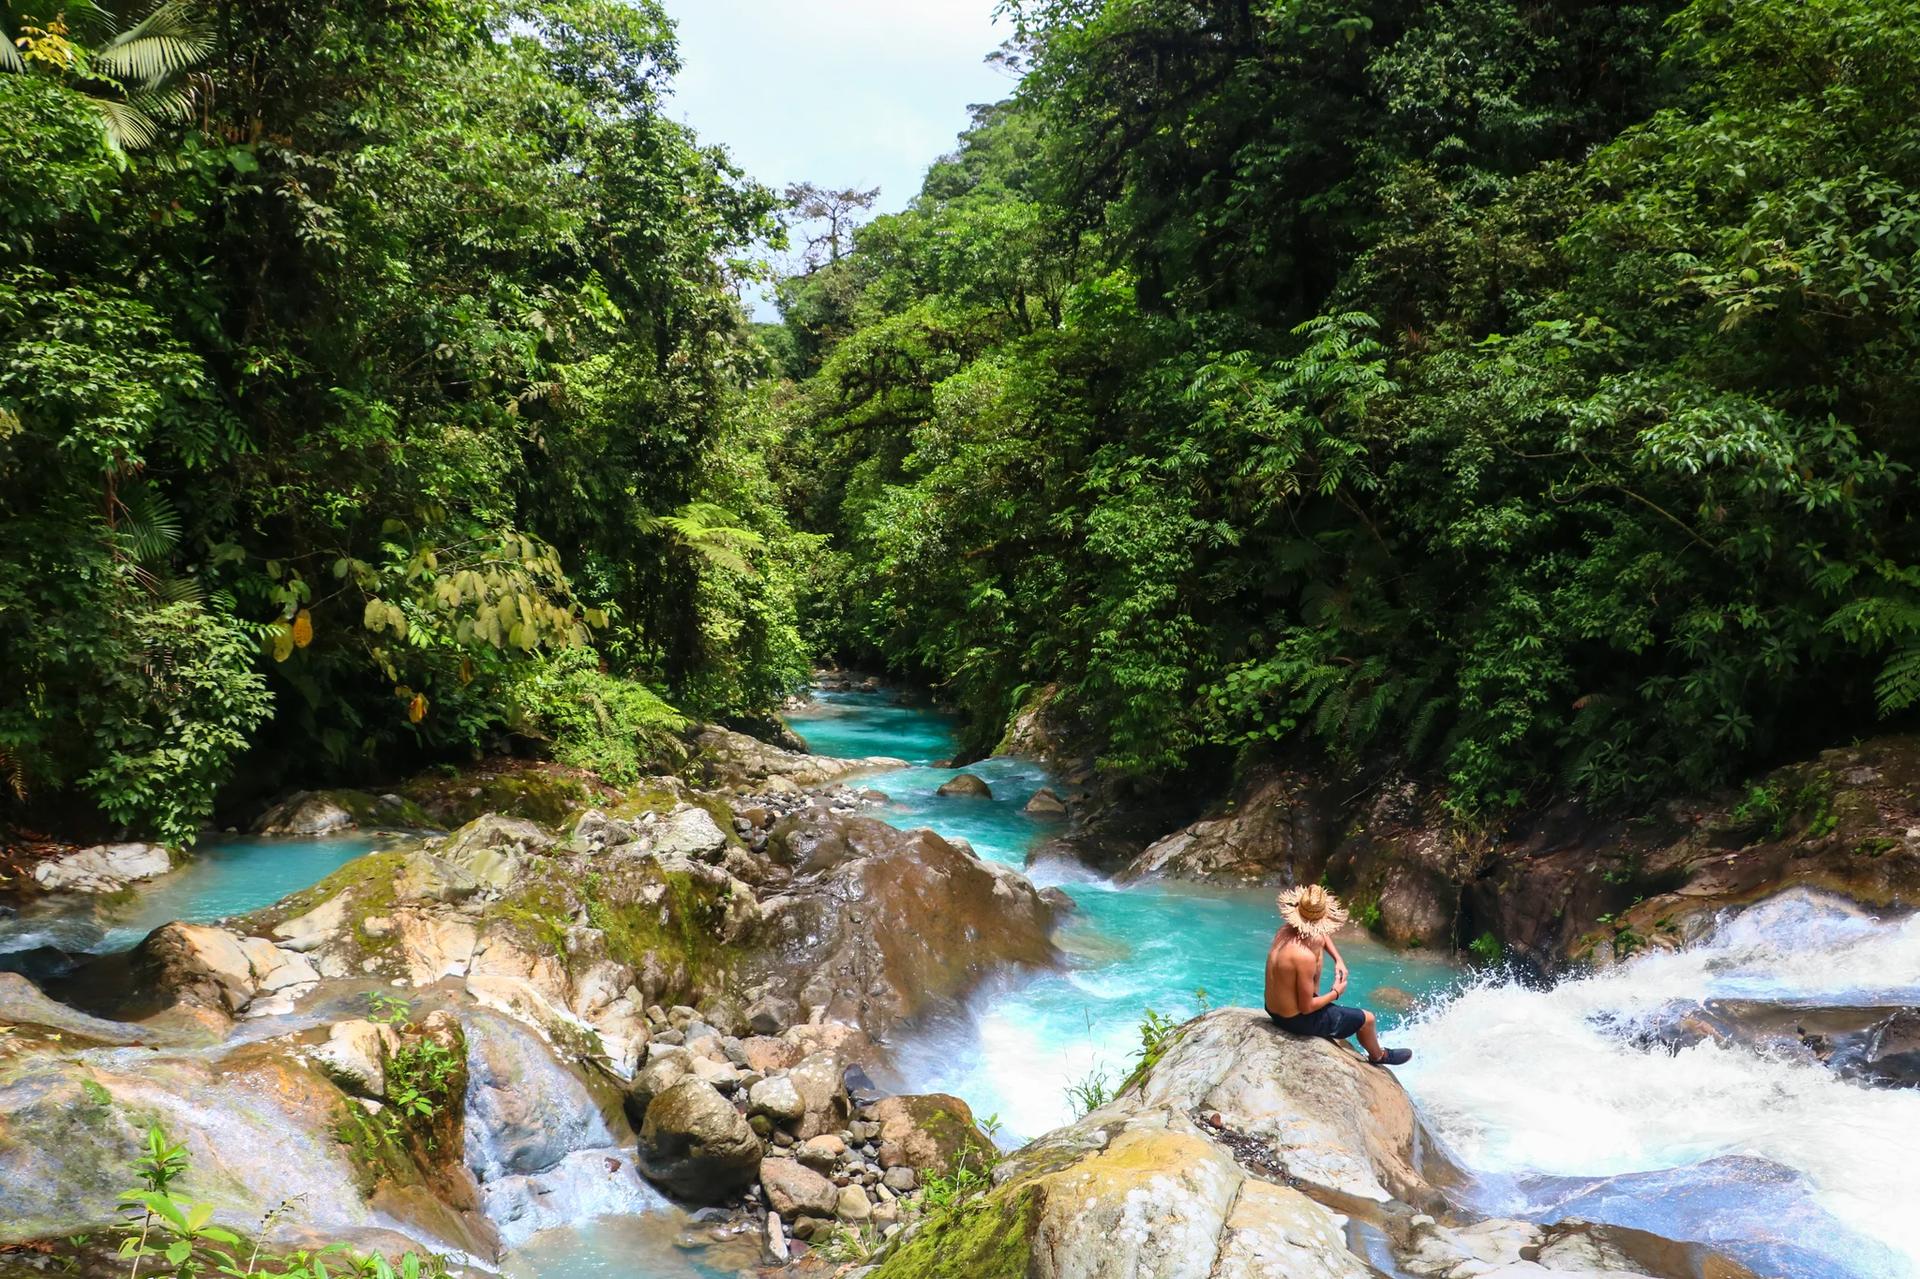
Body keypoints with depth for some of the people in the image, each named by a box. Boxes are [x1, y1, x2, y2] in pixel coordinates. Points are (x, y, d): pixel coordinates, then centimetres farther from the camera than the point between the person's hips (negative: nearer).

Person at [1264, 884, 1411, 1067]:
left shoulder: (1285, 930, -10)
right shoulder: (1305, 957, -35)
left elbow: (1322, 936, 14)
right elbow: (1306, 1007, -26)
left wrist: (1339, 960, 1)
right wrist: (1336, 993, -11)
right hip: (1297, 1021, -8)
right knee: (1367, 1019, 10)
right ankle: (1378, 1056, 44)